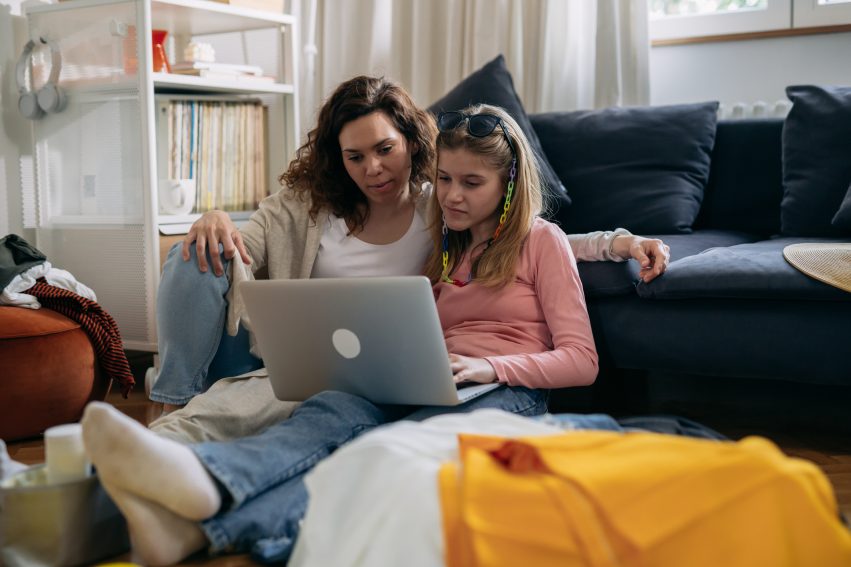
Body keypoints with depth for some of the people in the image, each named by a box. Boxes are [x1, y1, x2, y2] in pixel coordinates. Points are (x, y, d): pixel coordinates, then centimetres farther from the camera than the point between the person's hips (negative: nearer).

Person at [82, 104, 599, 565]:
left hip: (507, 394, -5)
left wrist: (488, 366, -14)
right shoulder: (446, 247, 27)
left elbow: (582, 361, 2)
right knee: (332, 410, -32)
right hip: (427, 390, 5)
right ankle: (200, 482, -64)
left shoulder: (542, 240, 11)